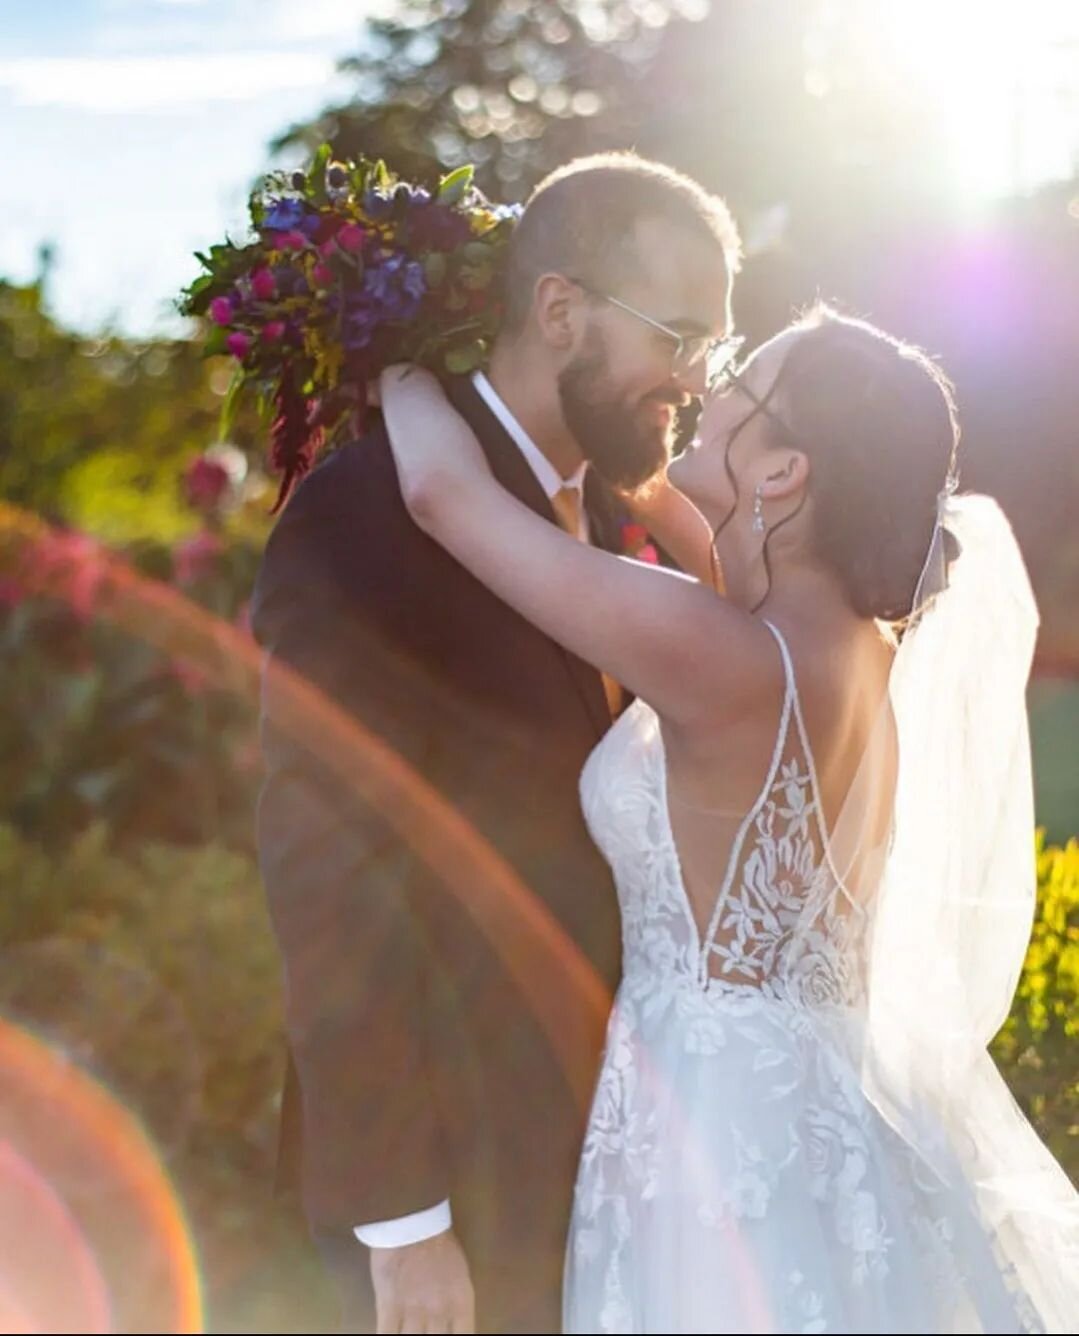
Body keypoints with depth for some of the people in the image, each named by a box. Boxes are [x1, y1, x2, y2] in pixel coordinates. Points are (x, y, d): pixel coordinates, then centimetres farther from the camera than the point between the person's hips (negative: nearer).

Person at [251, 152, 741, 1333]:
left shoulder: (599, 505, 5)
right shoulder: (364, 518, -21)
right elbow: (327, 881, -22)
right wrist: (401, 1223, -20)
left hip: (594, 1132, 7)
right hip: (456, 1173, -7)